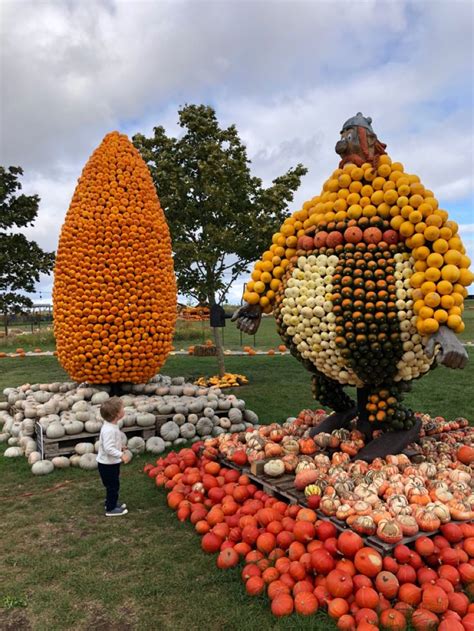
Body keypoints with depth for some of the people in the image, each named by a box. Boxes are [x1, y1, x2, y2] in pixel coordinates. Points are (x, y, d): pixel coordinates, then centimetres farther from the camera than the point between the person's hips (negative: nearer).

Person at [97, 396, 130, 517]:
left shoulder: (111, 426, 3)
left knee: (113, 485, 23)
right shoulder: (109, 430, -30)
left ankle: (111, 503, 39)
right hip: (108, 464, -10)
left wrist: (119, 448, 25)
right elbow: (108, 448, -34)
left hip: (111, 462, 10)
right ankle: (111, 509, 18)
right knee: (113, 485, 4)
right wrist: (121, 455, -36)